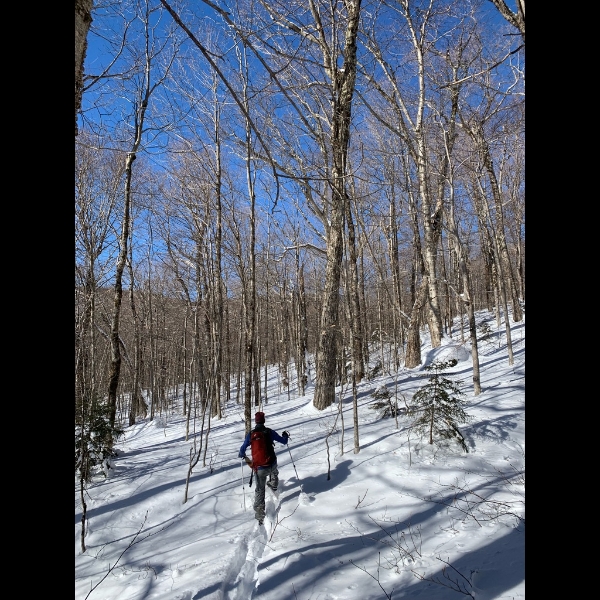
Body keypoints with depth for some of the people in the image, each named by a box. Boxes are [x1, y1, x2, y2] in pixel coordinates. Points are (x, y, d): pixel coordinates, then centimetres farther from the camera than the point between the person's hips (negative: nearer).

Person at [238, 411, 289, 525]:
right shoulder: (270, 432, -11)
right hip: (272, 464, 0)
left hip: (259, 468, 0)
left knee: (259, 490, 14)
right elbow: (284, 441, -1)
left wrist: (241, 455, 24)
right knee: (274, 471, 38)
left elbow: (243, 449, 1)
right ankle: (273, 485, 61)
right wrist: (285, 436, 22)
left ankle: (259, 515, 13)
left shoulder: (251, 434, -9)